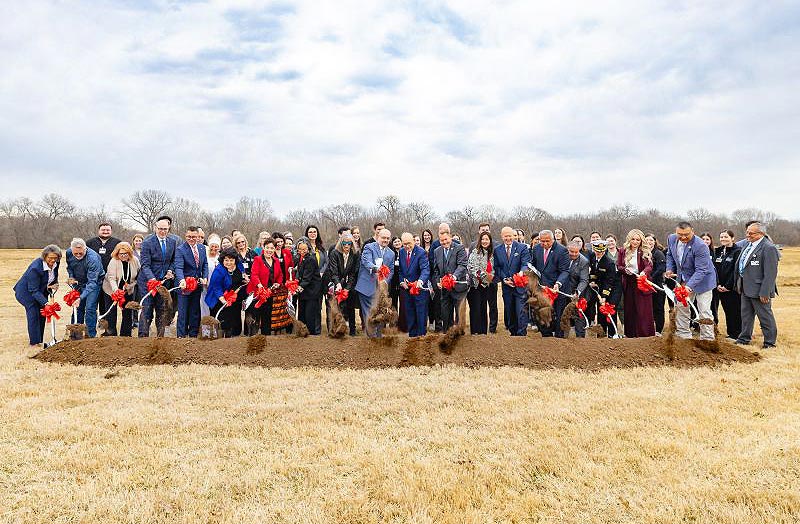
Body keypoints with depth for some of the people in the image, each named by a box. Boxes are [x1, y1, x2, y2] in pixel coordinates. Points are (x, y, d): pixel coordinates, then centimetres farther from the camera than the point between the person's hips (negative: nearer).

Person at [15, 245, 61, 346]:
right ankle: (34, 342, -6)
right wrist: (45, 303, -39)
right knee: (34, 314, -14)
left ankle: (40, 340, 14)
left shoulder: (55, 263, -14)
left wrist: (54, 285, -11)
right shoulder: (35, 268, -34)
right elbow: (34, 291, -30)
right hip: (26, 291, -7)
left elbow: (54, 276, 10)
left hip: (41, 290, 7)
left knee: (42, 314, 4)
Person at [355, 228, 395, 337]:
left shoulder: (391, 253, 16)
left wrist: (385, 282, -1)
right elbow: (366, 262, -18)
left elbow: (391, 270, 16)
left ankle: (378, 335, 17)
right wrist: (375, 268, -39)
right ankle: (372, 335, -1)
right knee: (369, 313, -6)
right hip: (368, 286, -5)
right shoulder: (369, 247, -1)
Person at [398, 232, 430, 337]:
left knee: (421, 313, 1)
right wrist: (402, 281, -1)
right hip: (406, 288, 5)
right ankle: (411, 335, 22)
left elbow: (425, 269, -23)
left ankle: (421, 335, 9)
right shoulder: (401, 252, 6)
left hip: (419, 287, -5)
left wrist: (421, 280, -41)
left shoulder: (421, 252, -13)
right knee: (409, 313, 12)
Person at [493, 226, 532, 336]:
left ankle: (522, 334, -1)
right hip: (506, 286, 4)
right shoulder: (497, 250, 7)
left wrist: (521, 272, -34)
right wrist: (504, 279, -8)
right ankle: (513, 333, 25)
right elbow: (497, 267, 6)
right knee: (509, 312, 12)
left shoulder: (522, 248, -2)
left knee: (521, 311, -7)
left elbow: (526, 263, -12)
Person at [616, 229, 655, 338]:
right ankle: (631, 334, 14)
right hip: (628, 284, 3)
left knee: (644, 310, -2)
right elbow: (618, 266, 9)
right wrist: (624, 269, -14)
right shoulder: (623, 251, 6)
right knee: (629, 309, 6)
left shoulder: (646, 252, -1)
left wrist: (644, 272, -35)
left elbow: (649, 266, -13)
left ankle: (646, 334, 5)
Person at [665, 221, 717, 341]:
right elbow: (670, 255, 13)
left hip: (702, 280, -7)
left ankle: (707, 340, 2)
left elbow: (701, 270, -30)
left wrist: (689, 286, -40)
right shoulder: (671, 239, -8)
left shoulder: (700, 246, -29)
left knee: (704, 311, -6)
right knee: (681, 307, 14)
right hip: (684, 279, 7)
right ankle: (683, 335, 27)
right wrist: (669, 269, -2)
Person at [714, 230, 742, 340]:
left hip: (733, 287, -6)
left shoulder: (737, 251, -8)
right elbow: (715, 268, 9)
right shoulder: (718, 251, 12)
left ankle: (737, 334, 6)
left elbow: (736, 270, -13)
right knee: (727, 311, 11)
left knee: (736, 311, -1)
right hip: (720, 288, 6)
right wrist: (717, 284, -1)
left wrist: (728, 286, -15)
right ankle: (730, 333, 19)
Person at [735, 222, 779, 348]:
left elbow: (770, 273, -20)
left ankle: (770, 342, 18)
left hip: (759, 290, -9)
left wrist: (765, 293, -22)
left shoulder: (769, 248, -17)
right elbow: (740, 265, 18)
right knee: (746, 315, 18)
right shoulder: (748, 245, 11)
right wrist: (739, 284, 16)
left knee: (765, 316, 5)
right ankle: (744, 338, 30)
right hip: (746, 288, 9)